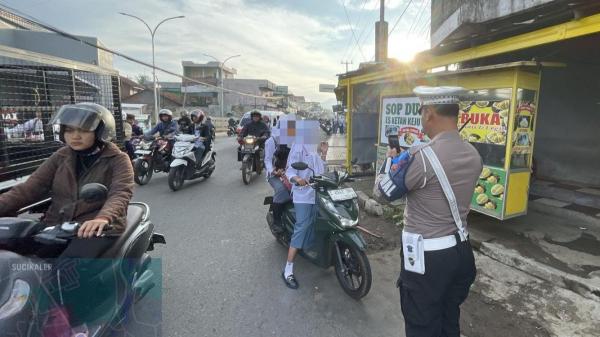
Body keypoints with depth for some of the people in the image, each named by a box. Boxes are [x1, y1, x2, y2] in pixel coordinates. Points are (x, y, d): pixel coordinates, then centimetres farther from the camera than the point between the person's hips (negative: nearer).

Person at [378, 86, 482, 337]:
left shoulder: (423, 156, -24)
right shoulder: (473, 155, 1)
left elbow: (387, 191, -11)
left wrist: (392, 161, 8)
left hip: (427, 255, -7)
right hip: (460, 249, 8)